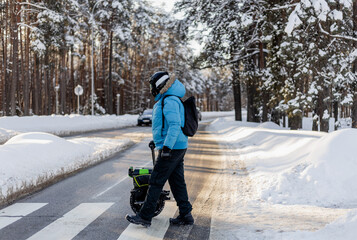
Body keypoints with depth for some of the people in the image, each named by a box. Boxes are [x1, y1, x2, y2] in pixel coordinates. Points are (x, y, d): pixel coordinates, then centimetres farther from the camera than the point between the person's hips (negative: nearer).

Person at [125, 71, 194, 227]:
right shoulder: (169, 100, 17)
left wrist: (167, 147, -28)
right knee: (177, 182, 12)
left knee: (156, 182, -5)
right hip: (178, 149, 10)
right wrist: (159, 142, 31)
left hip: (172, 149, -10)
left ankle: (145, 217, 0)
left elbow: (175, 125, -27)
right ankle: (185, 216, 15)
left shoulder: (169, 101, -17)